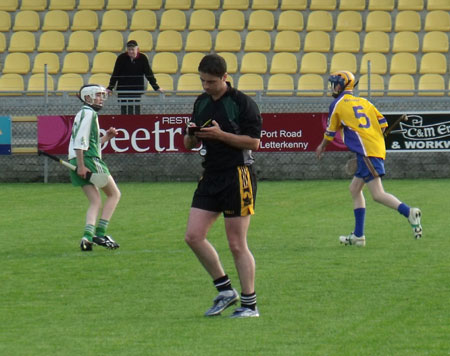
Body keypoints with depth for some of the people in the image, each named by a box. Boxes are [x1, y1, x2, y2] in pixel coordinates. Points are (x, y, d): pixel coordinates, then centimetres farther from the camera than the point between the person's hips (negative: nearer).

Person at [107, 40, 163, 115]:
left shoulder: (142, 58, -2)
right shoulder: (121, 58, -4)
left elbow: (149, 74, 3)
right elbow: (115, 74, -2)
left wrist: (156, 88, 1)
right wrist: (110, 88, -8)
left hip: (137, 91, 1)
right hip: (123, 91, -1)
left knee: (136, 113, -1)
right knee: (124, 112, -2)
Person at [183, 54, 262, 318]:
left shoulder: (242, 103, -8)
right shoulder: (201, 103, 13)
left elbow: (254, 141, -12)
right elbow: (190, 144, 19)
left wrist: (221, 134, -18)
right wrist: (191, 135, -5)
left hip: (237, 176, -7)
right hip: (211, 177, 7)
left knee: (237, 244, -5)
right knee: (194, 236, -1)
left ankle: (250, 305, 4)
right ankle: (226, 291, 12)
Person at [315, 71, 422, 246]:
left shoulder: (337, 105, 2)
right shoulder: (363, 102, 19)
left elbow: (330, 132, 12)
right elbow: (383, 123, 15)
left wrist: (321, 147, 30)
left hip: (366, 152, -8)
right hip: (379, 149, 8)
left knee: (378, 195, -14)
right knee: (354, 189, 17)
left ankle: (409, 212, -35)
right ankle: (358, 236, 16)